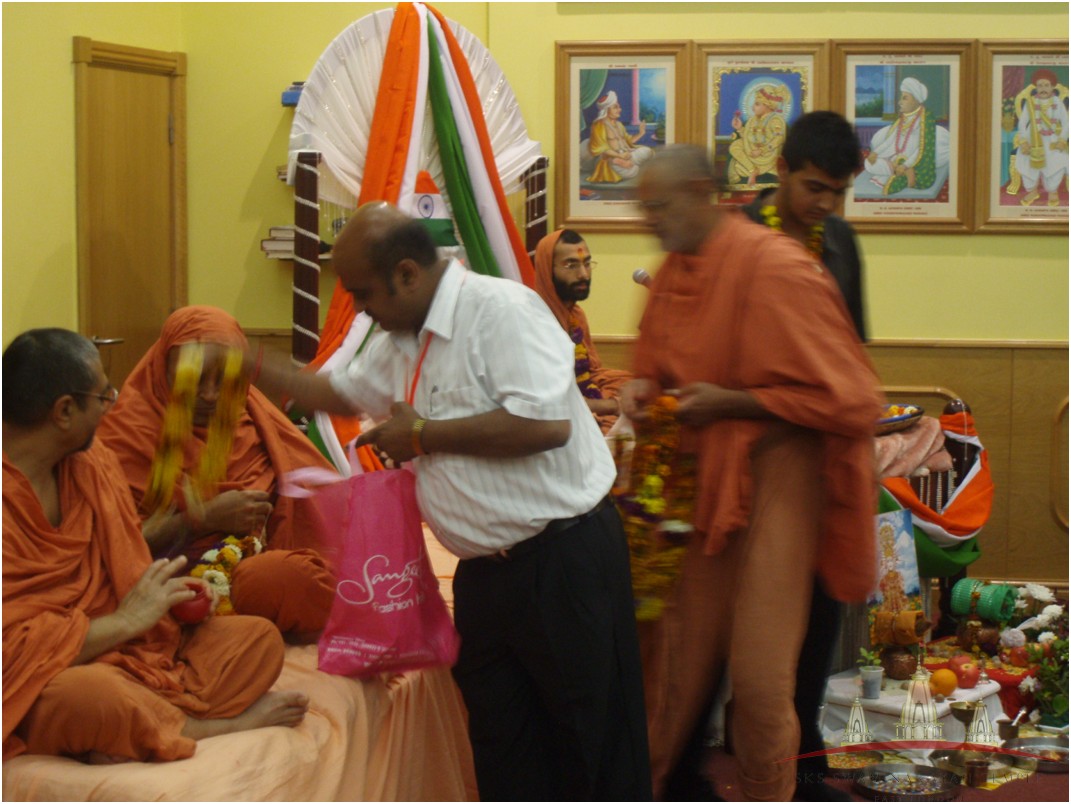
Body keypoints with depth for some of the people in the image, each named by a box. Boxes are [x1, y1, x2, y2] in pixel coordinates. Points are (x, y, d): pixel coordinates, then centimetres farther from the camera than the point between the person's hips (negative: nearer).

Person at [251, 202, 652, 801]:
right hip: (486, 570, 9)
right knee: (505, 750, 14)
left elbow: (547, 423, -28)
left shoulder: (499, 309, -17)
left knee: (595, 737, 0)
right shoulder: (400, 342, 13)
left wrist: (424, 434, -17)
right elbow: (341, 393, 31)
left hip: (564, 556, -9)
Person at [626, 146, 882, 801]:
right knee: (679, 648, 8)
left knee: (761, 673, -5)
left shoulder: (774, 269, -17)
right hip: (700, 476, 7)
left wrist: (730, 402, -17)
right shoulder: (676, 270, 7)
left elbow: (846, 396, -17)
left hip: (771, 478, -7)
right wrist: (647, 386, 0)